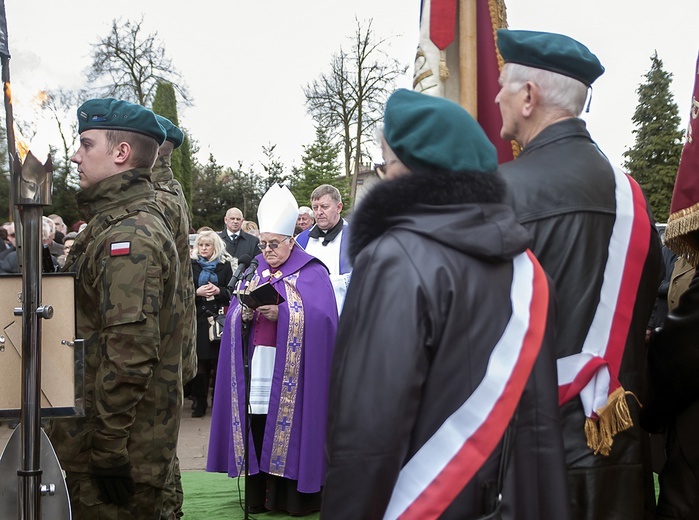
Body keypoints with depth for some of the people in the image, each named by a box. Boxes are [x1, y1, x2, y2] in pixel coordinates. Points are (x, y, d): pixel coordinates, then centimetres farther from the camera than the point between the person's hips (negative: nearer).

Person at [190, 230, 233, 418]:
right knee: (200, 362, -2)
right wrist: (197, 292, -11)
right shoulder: (191, 265, 8)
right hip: (198, 319, 0)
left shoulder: (225, 265, 8)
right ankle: (200, 402, 6)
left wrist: (219, 291, -10)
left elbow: (232, 291, 8)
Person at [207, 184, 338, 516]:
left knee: (289, 426, -5)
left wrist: (281, 313, -21)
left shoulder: (312, 274, 0)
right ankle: (259, 496, 9)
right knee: (257, 427, 1)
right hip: (258, 365, 4)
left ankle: (296, 498, 4)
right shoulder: (254, 272, 16)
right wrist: (245, 314, -10)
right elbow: (232, 317, 12)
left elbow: (320, 318, -11)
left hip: (293, 369, -4)